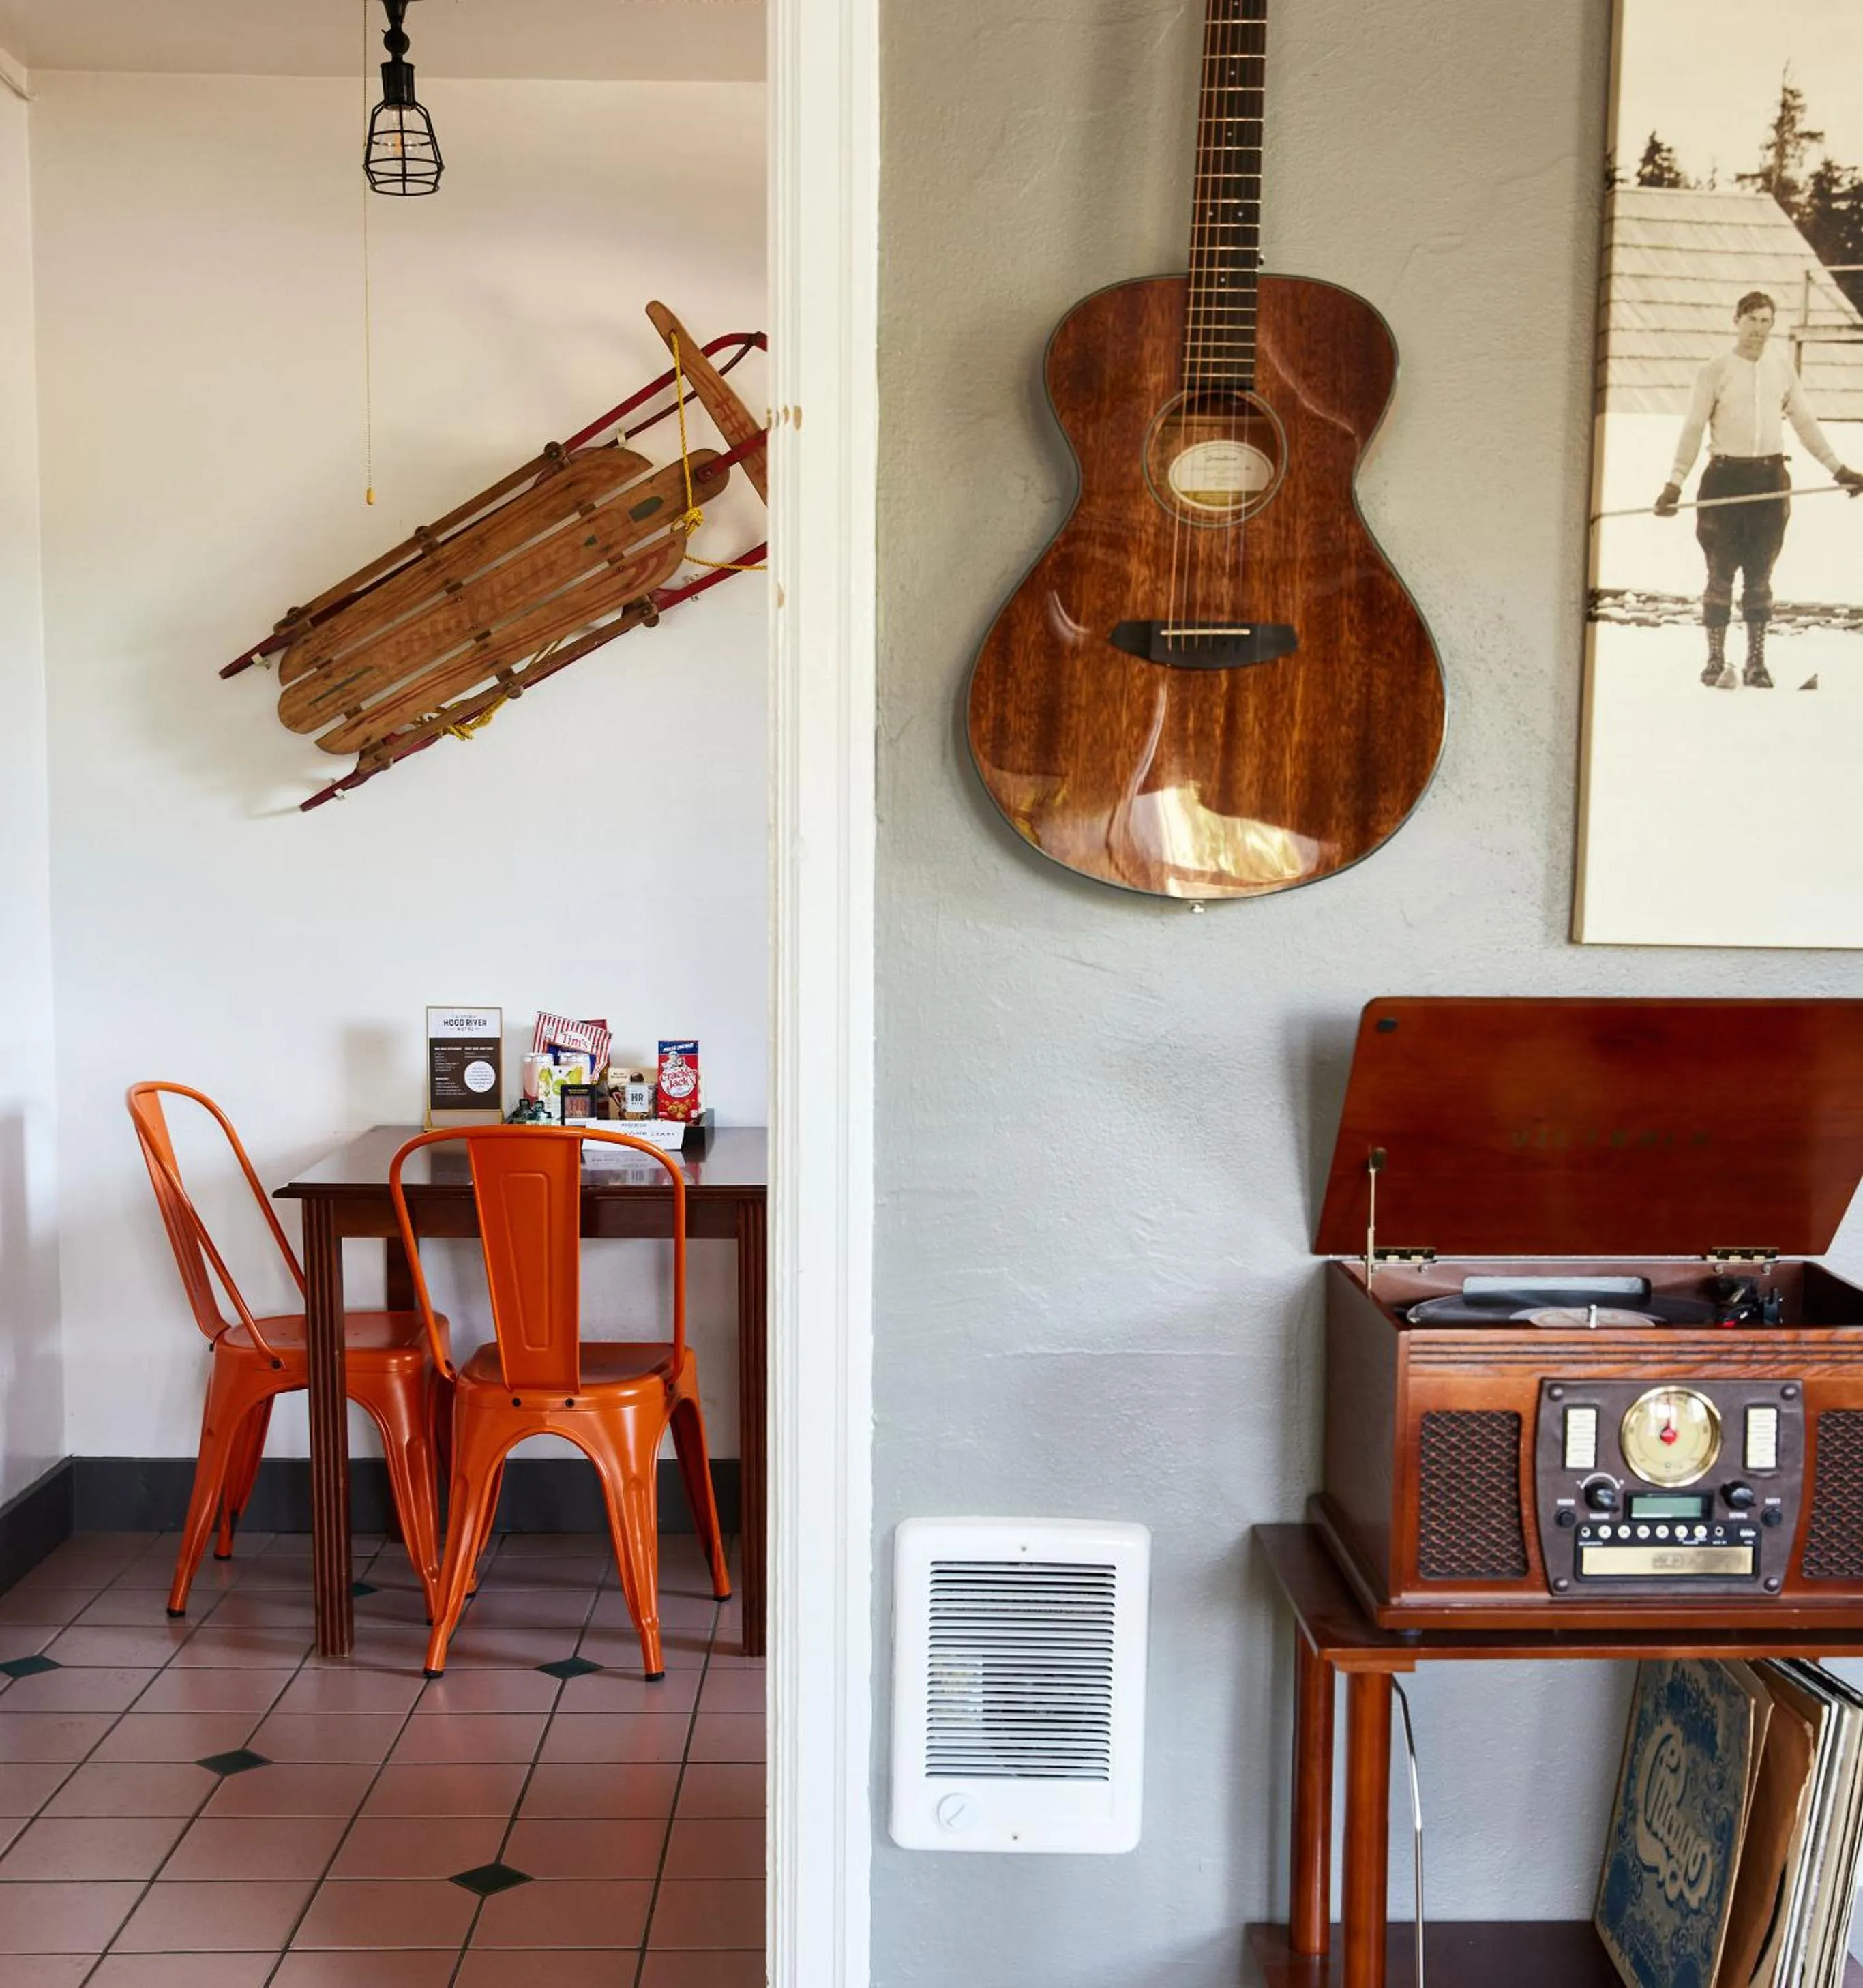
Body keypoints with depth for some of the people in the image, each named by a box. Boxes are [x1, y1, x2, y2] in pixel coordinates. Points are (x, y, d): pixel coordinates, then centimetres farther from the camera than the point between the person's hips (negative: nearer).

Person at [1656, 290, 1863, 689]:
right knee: (1721, 573, -1)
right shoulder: (1715, 371, -1)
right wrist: (1674, 484, -9)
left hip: (1771, 477, 2)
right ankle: (1716, 660, 7)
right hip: (1725, 477, -2)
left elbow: (1805, 422, 15)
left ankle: (1756, 660, 12)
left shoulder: (1782, 367, 8)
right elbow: (1694, 429, -1)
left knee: (1760, 574, 5)